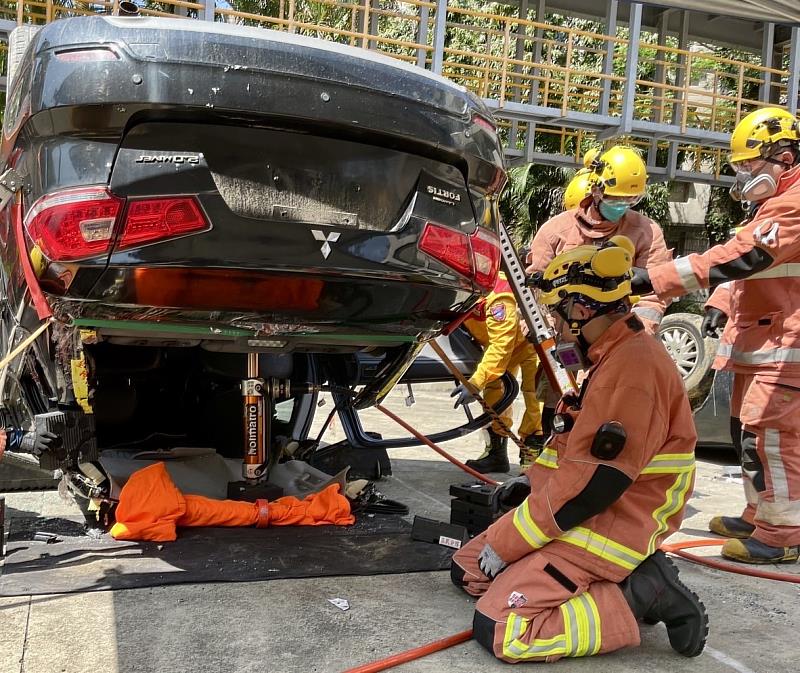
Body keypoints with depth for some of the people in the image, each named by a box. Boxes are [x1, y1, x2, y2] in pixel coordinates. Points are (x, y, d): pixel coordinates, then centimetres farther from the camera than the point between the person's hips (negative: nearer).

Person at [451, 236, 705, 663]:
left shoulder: (631, 368, -23)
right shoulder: (614, 359, 12)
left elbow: (589, 487, -25)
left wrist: (503, 541, -16)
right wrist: (531, 480, 10)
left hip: (606, 528, -11)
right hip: (579, 513, 11)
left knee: (501, 632, -20)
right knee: (467, 570, 13)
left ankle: (641, 595, -7)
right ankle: (615, 584, 9)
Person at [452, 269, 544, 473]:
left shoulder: (498, 298, -41)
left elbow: (501, 346, -42)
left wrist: (475, 382, -45)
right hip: (499, 338, 8)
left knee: (535, 392, -16)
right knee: (493, 386, 3)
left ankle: (532, 454, -12)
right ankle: (496, 452, 10)